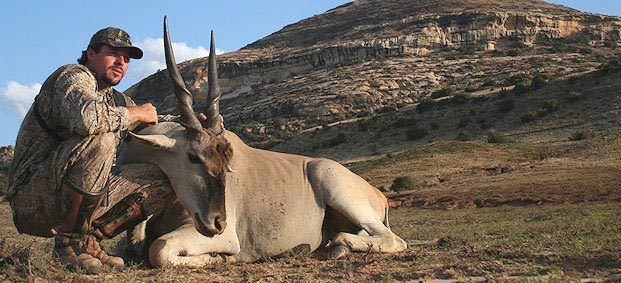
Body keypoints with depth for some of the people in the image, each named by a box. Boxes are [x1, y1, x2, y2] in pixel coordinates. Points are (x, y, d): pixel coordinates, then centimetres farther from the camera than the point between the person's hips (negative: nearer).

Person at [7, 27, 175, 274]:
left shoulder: (117, 100, 17)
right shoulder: (73, 76, -7)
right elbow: (87, 117, -31)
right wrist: (137, 113, -15)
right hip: (33, 196, -8)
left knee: (161, 180, -1)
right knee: (100, 139, -31)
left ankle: (89, 238, -3)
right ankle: (69, 241, -19)